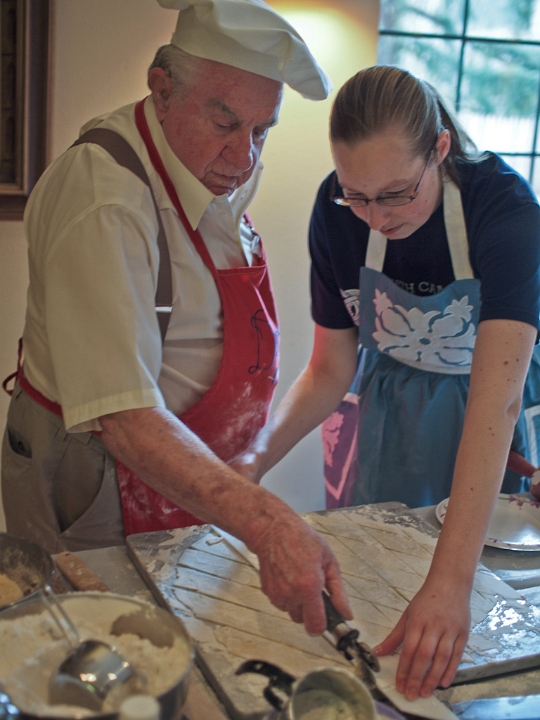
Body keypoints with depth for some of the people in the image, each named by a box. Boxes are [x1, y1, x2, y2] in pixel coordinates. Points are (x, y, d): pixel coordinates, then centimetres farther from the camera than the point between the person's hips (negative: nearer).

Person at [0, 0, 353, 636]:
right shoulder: (104, 200, -30)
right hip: (101, 482, -8)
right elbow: (122, 416, -37)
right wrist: (267, 524, -46)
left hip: (198, 468, 8)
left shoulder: (223, 167, 0)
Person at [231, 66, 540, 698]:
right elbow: (330, 368, -9)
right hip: (388, 413, 3)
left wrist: (450, 582, -50)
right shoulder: (337, 212, -20)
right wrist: (259, 455, -27)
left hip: (487, 429, -2)